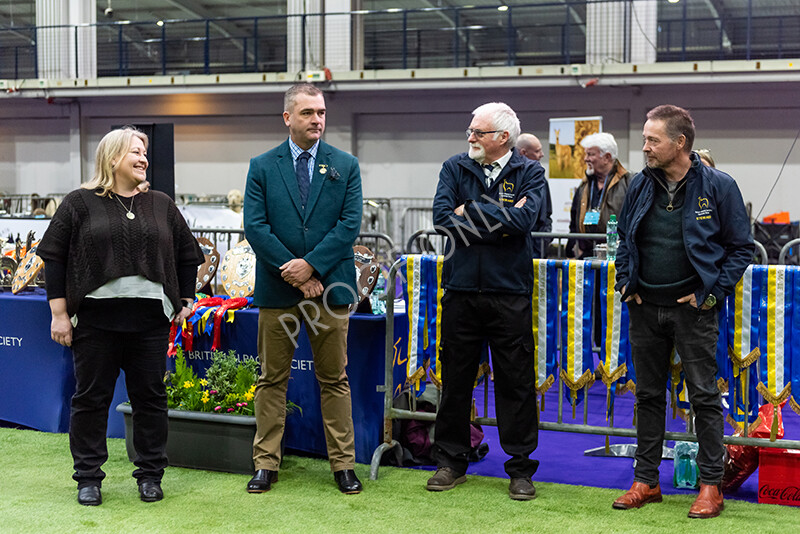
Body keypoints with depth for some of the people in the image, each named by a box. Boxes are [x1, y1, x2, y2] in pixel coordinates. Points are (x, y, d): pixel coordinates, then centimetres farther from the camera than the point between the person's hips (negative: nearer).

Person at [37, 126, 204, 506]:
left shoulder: (161, 205, 13)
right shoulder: (80, 203, 3)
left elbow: (187, 254, 19)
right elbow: (54, 257, 1)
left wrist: (186, 301, 12)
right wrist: (59, 313, -4)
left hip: (150, 317, 3)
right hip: (95, 316, -2)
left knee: (150, 396, 6)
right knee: (91, 397, 4)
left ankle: (150, 474, 18)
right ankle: (88, 477, 15)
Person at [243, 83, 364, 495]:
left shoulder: (346, 166, 6)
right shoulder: (262, 167, 4)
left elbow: (350, 223, -3)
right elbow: (255, 226, -4)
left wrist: (311, 265, -14)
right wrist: (292, 272, -12)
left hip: (329, 287, 0)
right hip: (277, 290, 0)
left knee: (334, 380, 6)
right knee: (271, 379, 7)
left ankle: (343, 464, 13)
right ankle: (266, 464, 15)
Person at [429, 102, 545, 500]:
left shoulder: (529, 173, 2)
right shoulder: (455, 168, 8)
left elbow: (523, 219, -16)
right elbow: (442, 217, -7)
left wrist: (470, 210, -8)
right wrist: (499, 222, -10)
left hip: (509, 292, -2)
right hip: (460, 291, 2)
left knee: (516, 381, 2)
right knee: (455, 379, 8)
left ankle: (520, 467, 13)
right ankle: (451, 462, 21)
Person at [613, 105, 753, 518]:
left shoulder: (717, 186, -7)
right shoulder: (641, 185, 6)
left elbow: (741, 247, -2)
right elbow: (625, 239, 20)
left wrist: (711, 292, -10)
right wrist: (626, 281, 6)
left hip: (693, 309, -4)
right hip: (645, 308, 5)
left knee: (704, 397, 0)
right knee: (648, 395, 10)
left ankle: (711, 485, 9)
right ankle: (646, 480, 20)